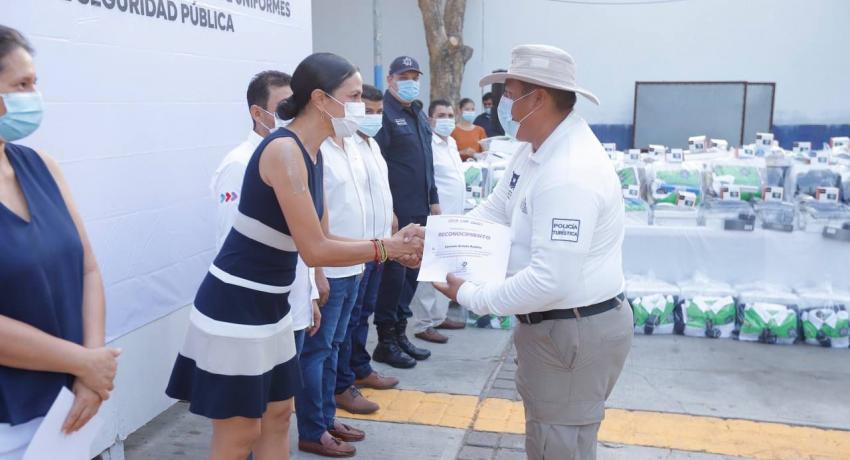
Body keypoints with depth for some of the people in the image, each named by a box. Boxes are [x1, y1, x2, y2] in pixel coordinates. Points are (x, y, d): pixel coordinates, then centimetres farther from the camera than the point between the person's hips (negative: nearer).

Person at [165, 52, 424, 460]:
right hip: (235, 305, -9)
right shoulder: (283, 150, -21)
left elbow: (322, 240, 9)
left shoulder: (312, 153, 7)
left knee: (278, 415, 17)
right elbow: (315, 251, -23)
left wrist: (393, 248, -1)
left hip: (269, 303, 9)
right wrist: (386, 248, -12)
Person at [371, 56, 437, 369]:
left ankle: (400, 333, 25)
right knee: (393, 273, -2)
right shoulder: (385, 113, -10)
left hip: (418, 209, 8)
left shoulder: (418, 114, 17)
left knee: (411, 271, 13)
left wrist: (432, 199, 20)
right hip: (395, 210, -8)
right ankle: (385, 341, 10)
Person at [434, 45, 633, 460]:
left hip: (576, 333, -10)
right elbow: (495, 211, 13)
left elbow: (550, 282, -33)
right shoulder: (536, 148, 5)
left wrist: (469, 296, -21)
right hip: (548, 326, 10)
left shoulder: (570, 173, -29)